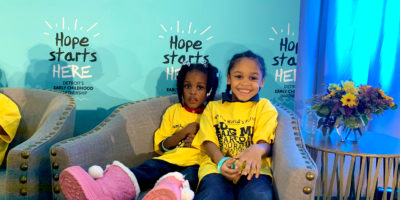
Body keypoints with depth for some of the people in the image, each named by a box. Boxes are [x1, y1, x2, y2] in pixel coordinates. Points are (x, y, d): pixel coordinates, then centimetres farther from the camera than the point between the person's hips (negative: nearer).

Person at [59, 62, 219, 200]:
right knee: (148, 168, -32)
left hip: (197, 163, -2)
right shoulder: (173, 111, 22)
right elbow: (160, 146, 17)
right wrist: (183, 133, 1)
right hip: (170, 159, 3)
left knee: (188, 176, -40)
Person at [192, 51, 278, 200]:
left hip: (252, 168, 0)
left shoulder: (265, 107, 20)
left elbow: (266, 143, 5)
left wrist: (257, 149, -23)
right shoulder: (212, 107, 25)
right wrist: (221, 161, -15)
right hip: (216, 166, 0)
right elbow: (208, 141, 10)